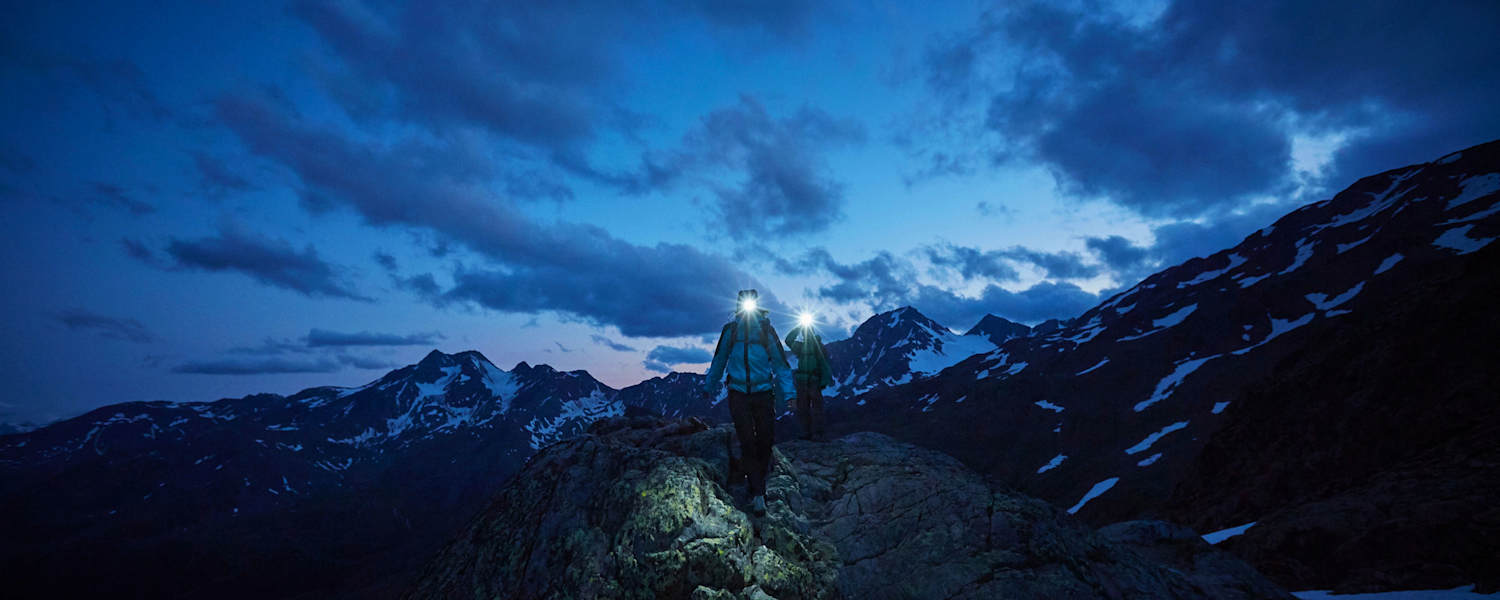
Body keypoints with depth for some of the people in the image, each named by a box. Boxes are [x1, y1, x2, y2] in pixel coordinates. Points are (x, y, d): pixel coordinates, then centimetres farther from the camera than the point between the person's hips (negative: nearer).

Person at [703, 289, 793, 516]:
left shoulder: (766, 329, -2)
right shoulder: (730, 329, 0)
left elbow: (780, 363, 2)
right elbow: (719, 361, 14)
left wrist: (788, 393, -5)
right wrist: (708, 386, 21)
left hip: (763, 394, 0)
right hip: (738, 394, 0)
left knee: (764, 441, 2)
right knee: (747, 442, -5)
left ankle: (755, 480, 26)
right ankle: (758, 493, 0)